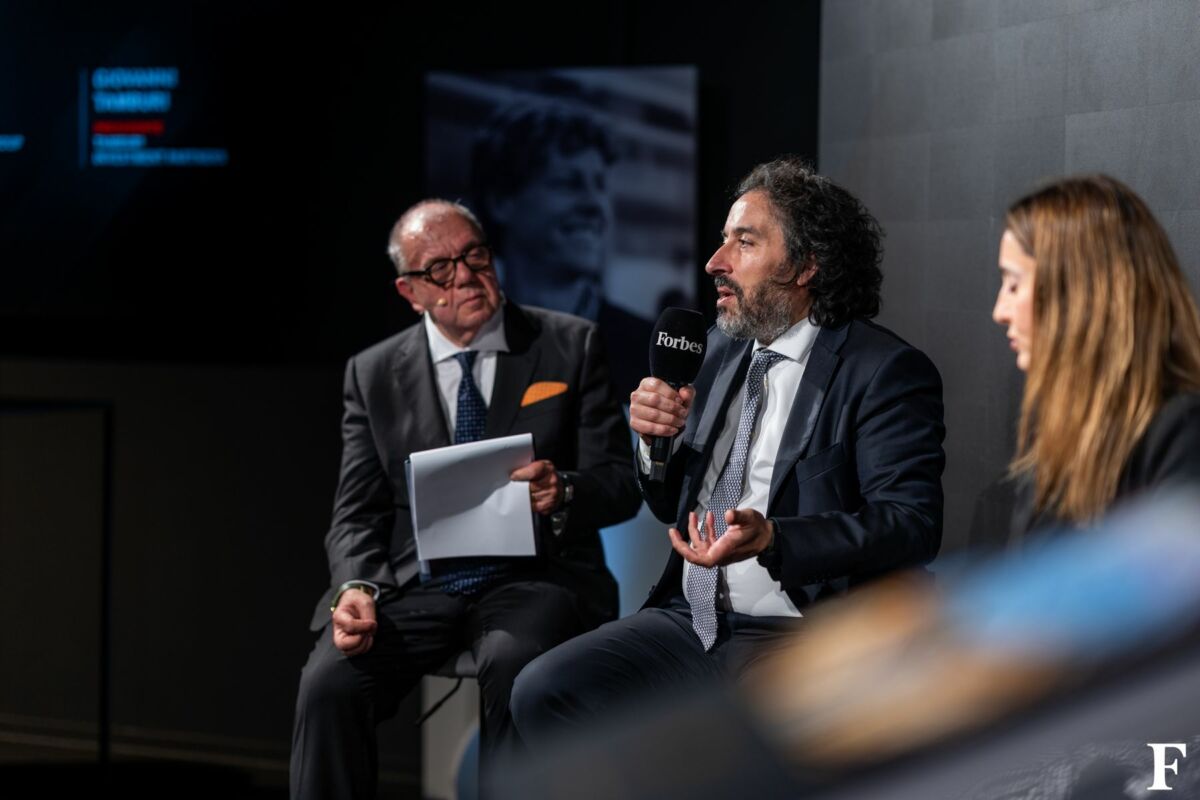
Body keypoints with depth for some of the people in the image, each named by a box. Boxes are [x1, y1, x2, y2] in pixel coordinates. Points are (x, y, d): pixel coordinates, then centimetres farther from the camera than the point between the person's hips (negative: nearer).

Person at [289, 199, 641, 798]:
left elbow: (621, 484, 3)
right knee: (328, 684, -26)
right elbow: (358, 516, 9)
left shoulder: (569, 346, 7)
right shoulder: (373, 374, 12)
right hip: (413, 586, 2)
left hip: (531, 576, -2)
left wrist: (562, 494, -20)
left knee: (513, 666, -36)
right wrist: (355, 589, -12)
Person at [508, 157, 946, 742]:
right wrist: (654, 437, 1)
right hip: (688, 621, 7)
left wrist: (771, 539, -29)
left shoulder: (888, 372, -7)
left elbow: (912, 524, -17)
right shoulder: (721, 351, 16)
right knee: (542, 692, -12)